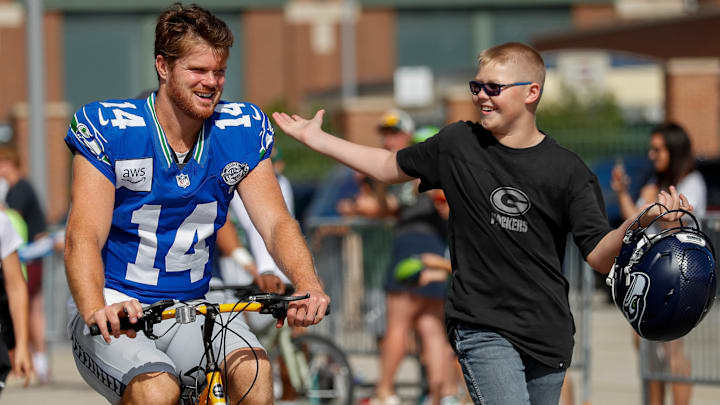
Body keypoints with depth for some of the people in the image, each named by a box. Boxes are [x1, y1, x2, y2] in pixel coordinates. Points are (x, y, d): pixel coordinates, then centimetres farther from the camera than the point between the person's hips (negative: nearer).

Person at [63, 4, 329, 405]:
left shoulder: (242, 129, 2)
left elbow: (276, 222, -4)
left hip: (191, 310, 4)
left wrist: (308, 285, -26)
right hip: (117, 310, -4)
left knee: (254, 371, -26)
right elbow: (84, 236, -18)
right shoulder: (108, 128, -10)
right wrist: (95, 309, -40)